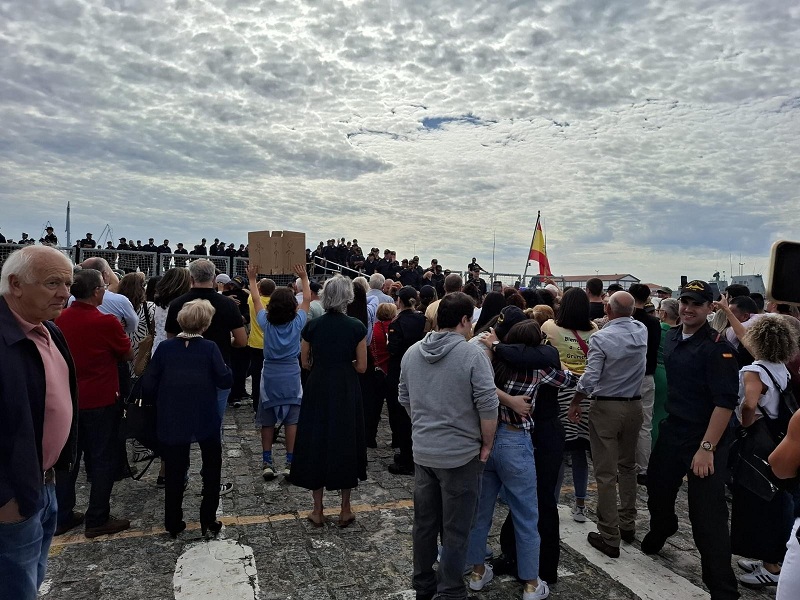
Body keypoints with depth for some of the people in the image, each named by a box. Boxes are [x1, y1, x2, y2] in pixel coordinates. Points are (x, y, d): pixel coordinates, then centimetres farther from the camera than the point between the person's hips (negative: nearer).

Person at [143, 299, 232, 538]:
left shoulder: (165, 347, -6)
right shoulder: (209, 348, -12)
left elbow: (148, 386, -6)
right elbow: (226, 381, -16)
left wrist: (166, 397, 12)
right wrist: (225, 368, 4)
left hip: (172, 420, 2)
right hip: (205, 419, -1)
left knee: (174, 472, 16)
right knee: (212, 468, 18)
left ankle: (173, 524, 25)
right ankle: (208, 521, 21)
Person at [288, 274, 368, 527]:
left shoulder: (312, 326, -4)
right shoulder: (357, 327, -9)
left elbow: (305, 363, 2)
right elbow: (361, 366, -6)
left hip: (317, 390, 1)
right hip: (346, 392, -1)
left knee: (316, 442, 12)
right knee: (346, 443, 12)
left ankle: (318, 510, 20)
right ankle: (346, 509, 21)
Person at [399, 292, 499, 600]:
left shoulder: (412, 352, 2)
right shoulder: (472, 353, -16)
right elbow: (488, 405, -16)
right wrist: (486, 445, -3)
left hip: (422, 451, 6)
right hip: (460, 454, -5)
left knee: (424, 523, 19)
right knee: (455, 529, 9)